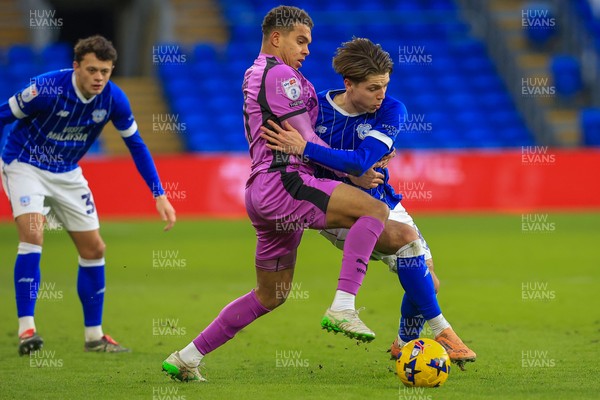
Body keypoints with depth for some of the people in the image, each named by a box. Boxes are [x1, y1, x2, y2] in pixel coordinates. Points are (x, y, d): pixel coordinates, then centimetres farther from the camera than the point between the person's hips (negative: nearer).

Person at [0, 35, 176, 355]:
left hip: (66, 173, 5)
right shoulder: (46, 89, -28)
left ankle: (93, 336, 15)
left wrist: (159, 195, -5)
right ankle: (26, 329, -23)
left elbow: (135, 145, -1)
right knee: (32, 236, -26)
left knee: (94, 249, 3)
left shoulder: (113, 99, -15)